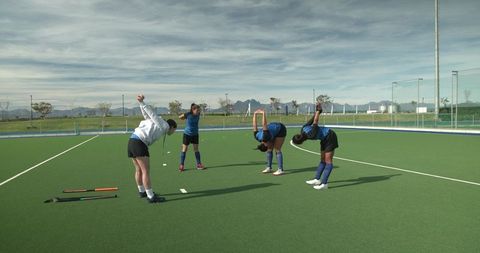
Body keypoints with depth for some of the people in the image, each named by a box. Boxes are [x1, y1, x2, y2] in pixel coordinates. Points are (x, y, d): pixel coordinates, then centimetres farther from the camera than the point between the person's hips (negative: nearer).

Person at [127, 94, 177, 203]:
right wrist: (142, 103, -11)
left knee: (139, 170, 20)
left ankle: (142, 191, 33)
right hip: (139, 142, -9)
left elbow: (147, 115, 20)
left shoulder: (158, 124, 27)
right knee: (146, 171, -5)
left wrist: (141, 103, 5)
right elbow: (152, 113, -5)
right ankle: (151, 197, -2)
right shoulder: (164, 126, 2)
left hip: (132, 141, 9)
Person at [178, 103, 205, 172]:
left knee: (196, 149, 5)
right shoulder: (188, 114, -21)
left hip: (195, 134, 3)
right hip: (187, 134, -3)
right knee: (184, 149, 2)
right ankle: (181, 165, 10)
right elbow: (180, 117, -3)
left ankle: (199, 164, 12)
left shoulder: (198, 115, -9)